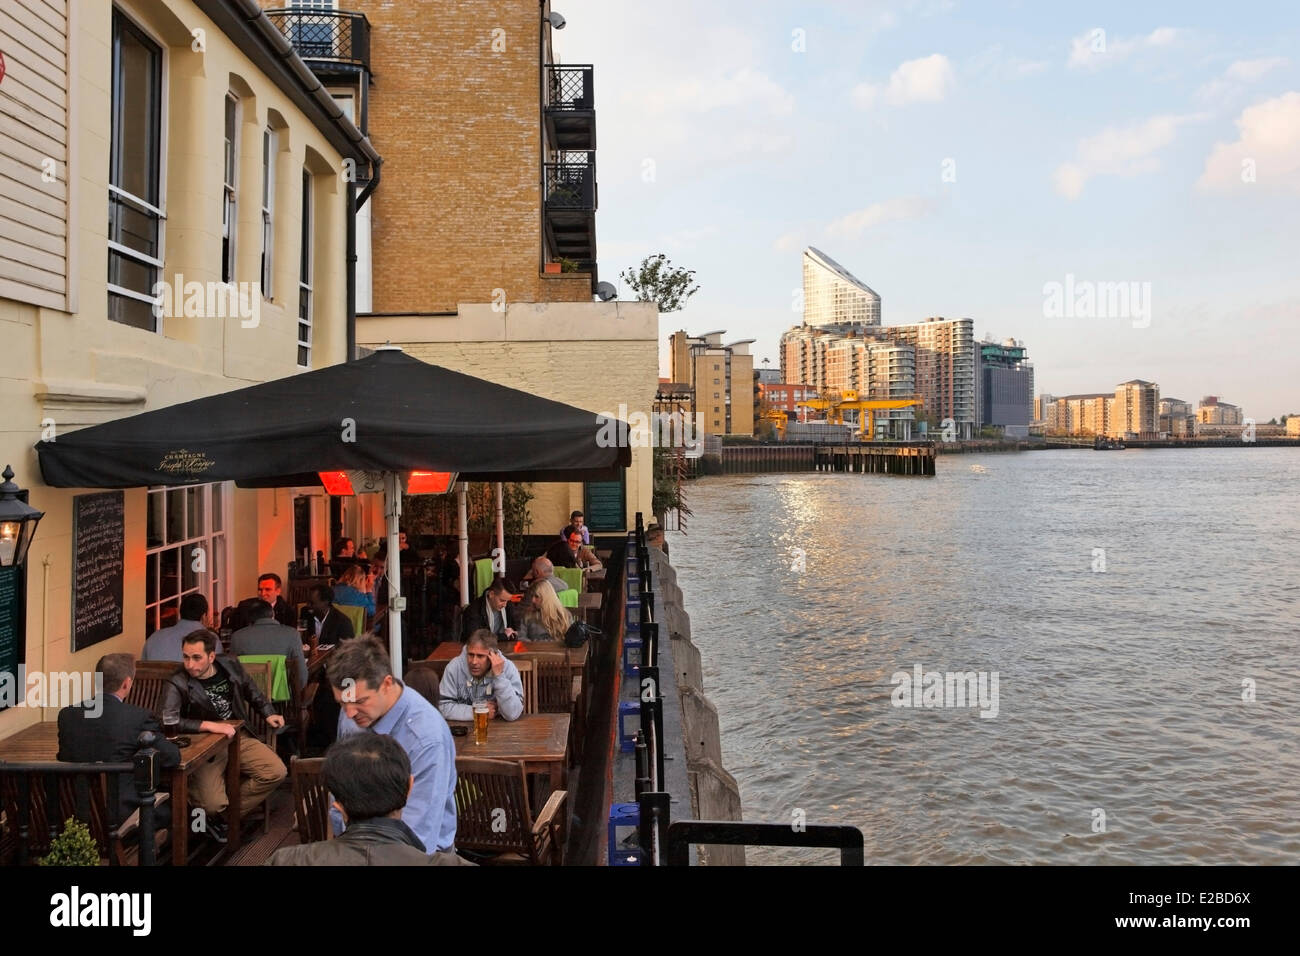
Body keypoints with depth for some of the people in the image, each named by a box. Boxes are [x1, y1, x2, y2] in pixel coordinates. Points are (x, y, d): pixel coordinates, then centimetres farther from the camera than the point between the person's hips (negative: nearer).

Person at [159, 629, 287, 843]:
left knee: (277, 772, -14)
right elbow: (168, 720, -29)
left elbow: (252, 692, 20)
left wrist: (268, 713, 8)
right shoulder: (177, 684, -14)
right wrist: (210, 726, -33)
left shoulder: (230, 666, 1)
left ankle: (226, 809, 4)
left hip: (239, 737, 5)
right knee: (212, 805, -23)